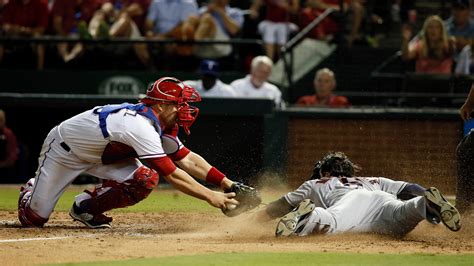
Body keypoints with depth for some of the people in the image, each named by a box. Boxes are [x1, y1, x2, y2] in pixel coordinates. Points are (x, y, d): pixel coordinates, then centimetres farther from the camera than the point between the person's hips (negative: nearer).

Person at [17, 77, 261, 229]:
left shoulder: (161, 125, -9)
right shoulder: (142, 126, -37)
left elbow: (188, 160, -7)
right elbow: (172, 175, -39)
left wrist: (228, 184, -16)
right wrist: (211, 197, -38)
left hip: (99, 154, 8)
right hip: (63, 150, -8)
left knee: (146, 179, -16)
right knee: (33, 217, -7)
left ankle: (85, 208, 3)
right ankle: (31, 191, 30)